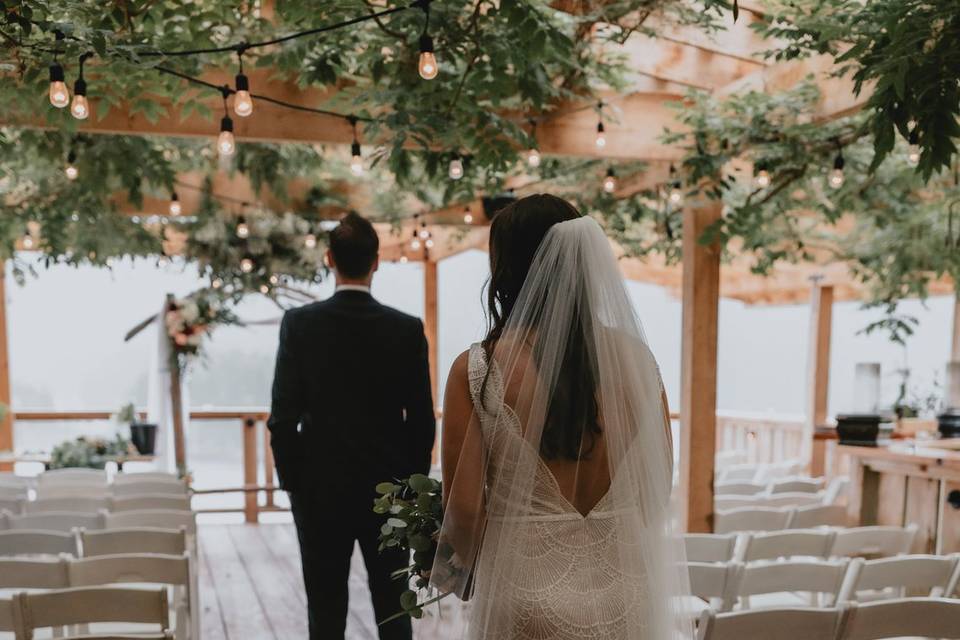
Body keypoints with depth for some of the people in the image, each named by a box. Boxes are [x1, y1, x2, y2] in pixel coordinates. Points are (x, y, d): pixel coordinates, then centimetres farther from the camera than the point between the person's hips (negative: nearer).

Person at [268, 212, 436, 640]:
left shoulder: (299, 323, -8)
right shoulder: (408, 329, -6)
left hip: (320, 489, -1)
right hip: (388, 490, 1)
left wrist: (292, 481, 4)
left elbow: (283, 417, -8)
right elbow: (422, 420, -2)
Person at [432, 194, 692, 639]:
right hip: (624, 597, 3)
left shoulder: (477, 369, -13)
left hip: (527, 596, -2)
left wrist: (472, 569, 10)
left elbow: (463, 508, -10)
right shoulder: (634, 356, -5)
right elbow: (659, 487, 1)